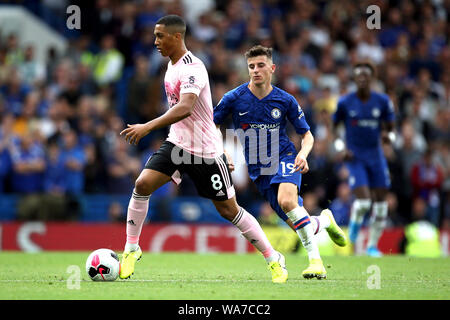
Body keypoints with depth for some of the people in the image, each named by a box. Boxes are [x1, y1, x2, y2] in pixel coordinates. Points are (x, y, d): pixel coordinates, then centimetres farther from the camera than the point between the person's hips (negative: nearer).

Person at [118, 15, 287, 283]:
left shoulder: (192, 68, -21)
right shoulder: (172, 65, 7)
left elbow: (185, 108, -36)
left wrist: (148, 127, -44)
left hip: (206, 151, -7)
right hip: (177, 144, 7)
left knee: (229, 210, 0)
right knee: (143, 184, -14)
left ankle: (274, 259, 15)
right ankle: (131, 250, -3)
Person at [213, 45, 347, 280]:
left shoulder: (285, 101, -4)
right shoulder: (234, 98, -5)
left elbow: (307, 135, 6)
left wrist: (303, 154, -14)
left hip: (284, 158, -2)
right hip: (258, 170, 2)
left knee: (286, 200, -34)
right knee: (301, 225, -3)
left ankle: (315, 259, -30)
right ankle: (324, 220, 34)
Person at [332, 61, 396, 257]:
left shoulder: (382, 101, 1)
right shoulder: (345, 102, -4)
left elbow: (391, 128, 10)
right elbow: (332, 128, 6)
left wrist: (388, 136, -14)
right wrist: (342, 147, -8)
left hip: (376, 156, 3)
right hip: (355, 157, -3)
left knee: (380, 202, 2)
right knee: (363, 201, -16)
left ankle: (372, 245, 17)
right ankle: (355, 220, 21)